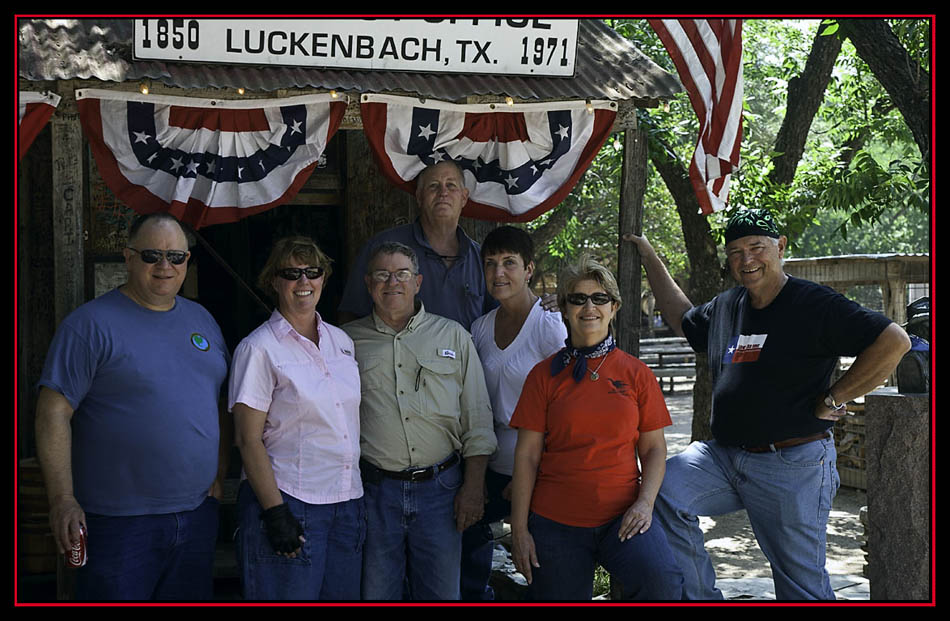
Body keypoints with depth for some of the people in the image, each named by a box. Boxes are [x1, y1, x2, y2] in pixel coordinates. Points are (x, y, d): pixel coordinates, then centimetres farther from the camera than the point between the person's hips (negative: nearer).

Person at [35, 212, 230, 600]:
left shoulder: (201, 320, 11)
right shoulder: (91, 324, -8)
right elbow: (54, 413, -12)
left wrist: (219, 474, 10)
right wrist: (62, 499, -18)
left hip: (198, 517, 6)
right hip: (119, 523, -6)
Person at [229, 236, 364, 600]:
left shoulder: (341, 341, 12)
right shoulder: (260, 348, -7)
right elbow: (248, 439, -10)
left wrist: (360, 496, 13)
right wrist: (275, 512, -16)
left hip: (346, 501, 6)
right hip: (288, 502, -6)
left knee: (344, 595, 10)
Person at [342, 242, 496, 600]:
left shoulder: (453, 336, 7)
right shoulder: (348, 341, 7)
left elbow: (477, 420, 7)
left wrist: (473, 486, 0)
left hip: (440, 488, 0)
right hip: (374, 490, 0)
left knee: (441, 594, 6)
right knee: (375, 593, 6)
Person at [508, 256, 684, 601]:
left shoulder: (636, 374, 7)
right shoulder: (546, 375, 4)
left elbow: (654, 448, 8)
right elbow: (527, 455, 2)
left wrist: (645, 502, -9)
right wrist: (519, 529, -2)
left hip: (623, 515, 0)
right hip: (556, 521, 0)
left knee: (660, 581, -25)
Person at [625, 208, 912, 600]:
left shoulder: (815, 305, -10)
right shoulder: (725, 307, 11)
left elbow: (893, 342, -18)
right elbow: (683, 319, 32)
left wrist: (831, 400, -15)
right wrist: (649, 258, 30)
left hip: (793, 467, -6)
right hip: (723, 456, 6)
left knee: (801, 586, 2)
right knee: (664, 488, -18)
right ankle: (700, 598, -5)